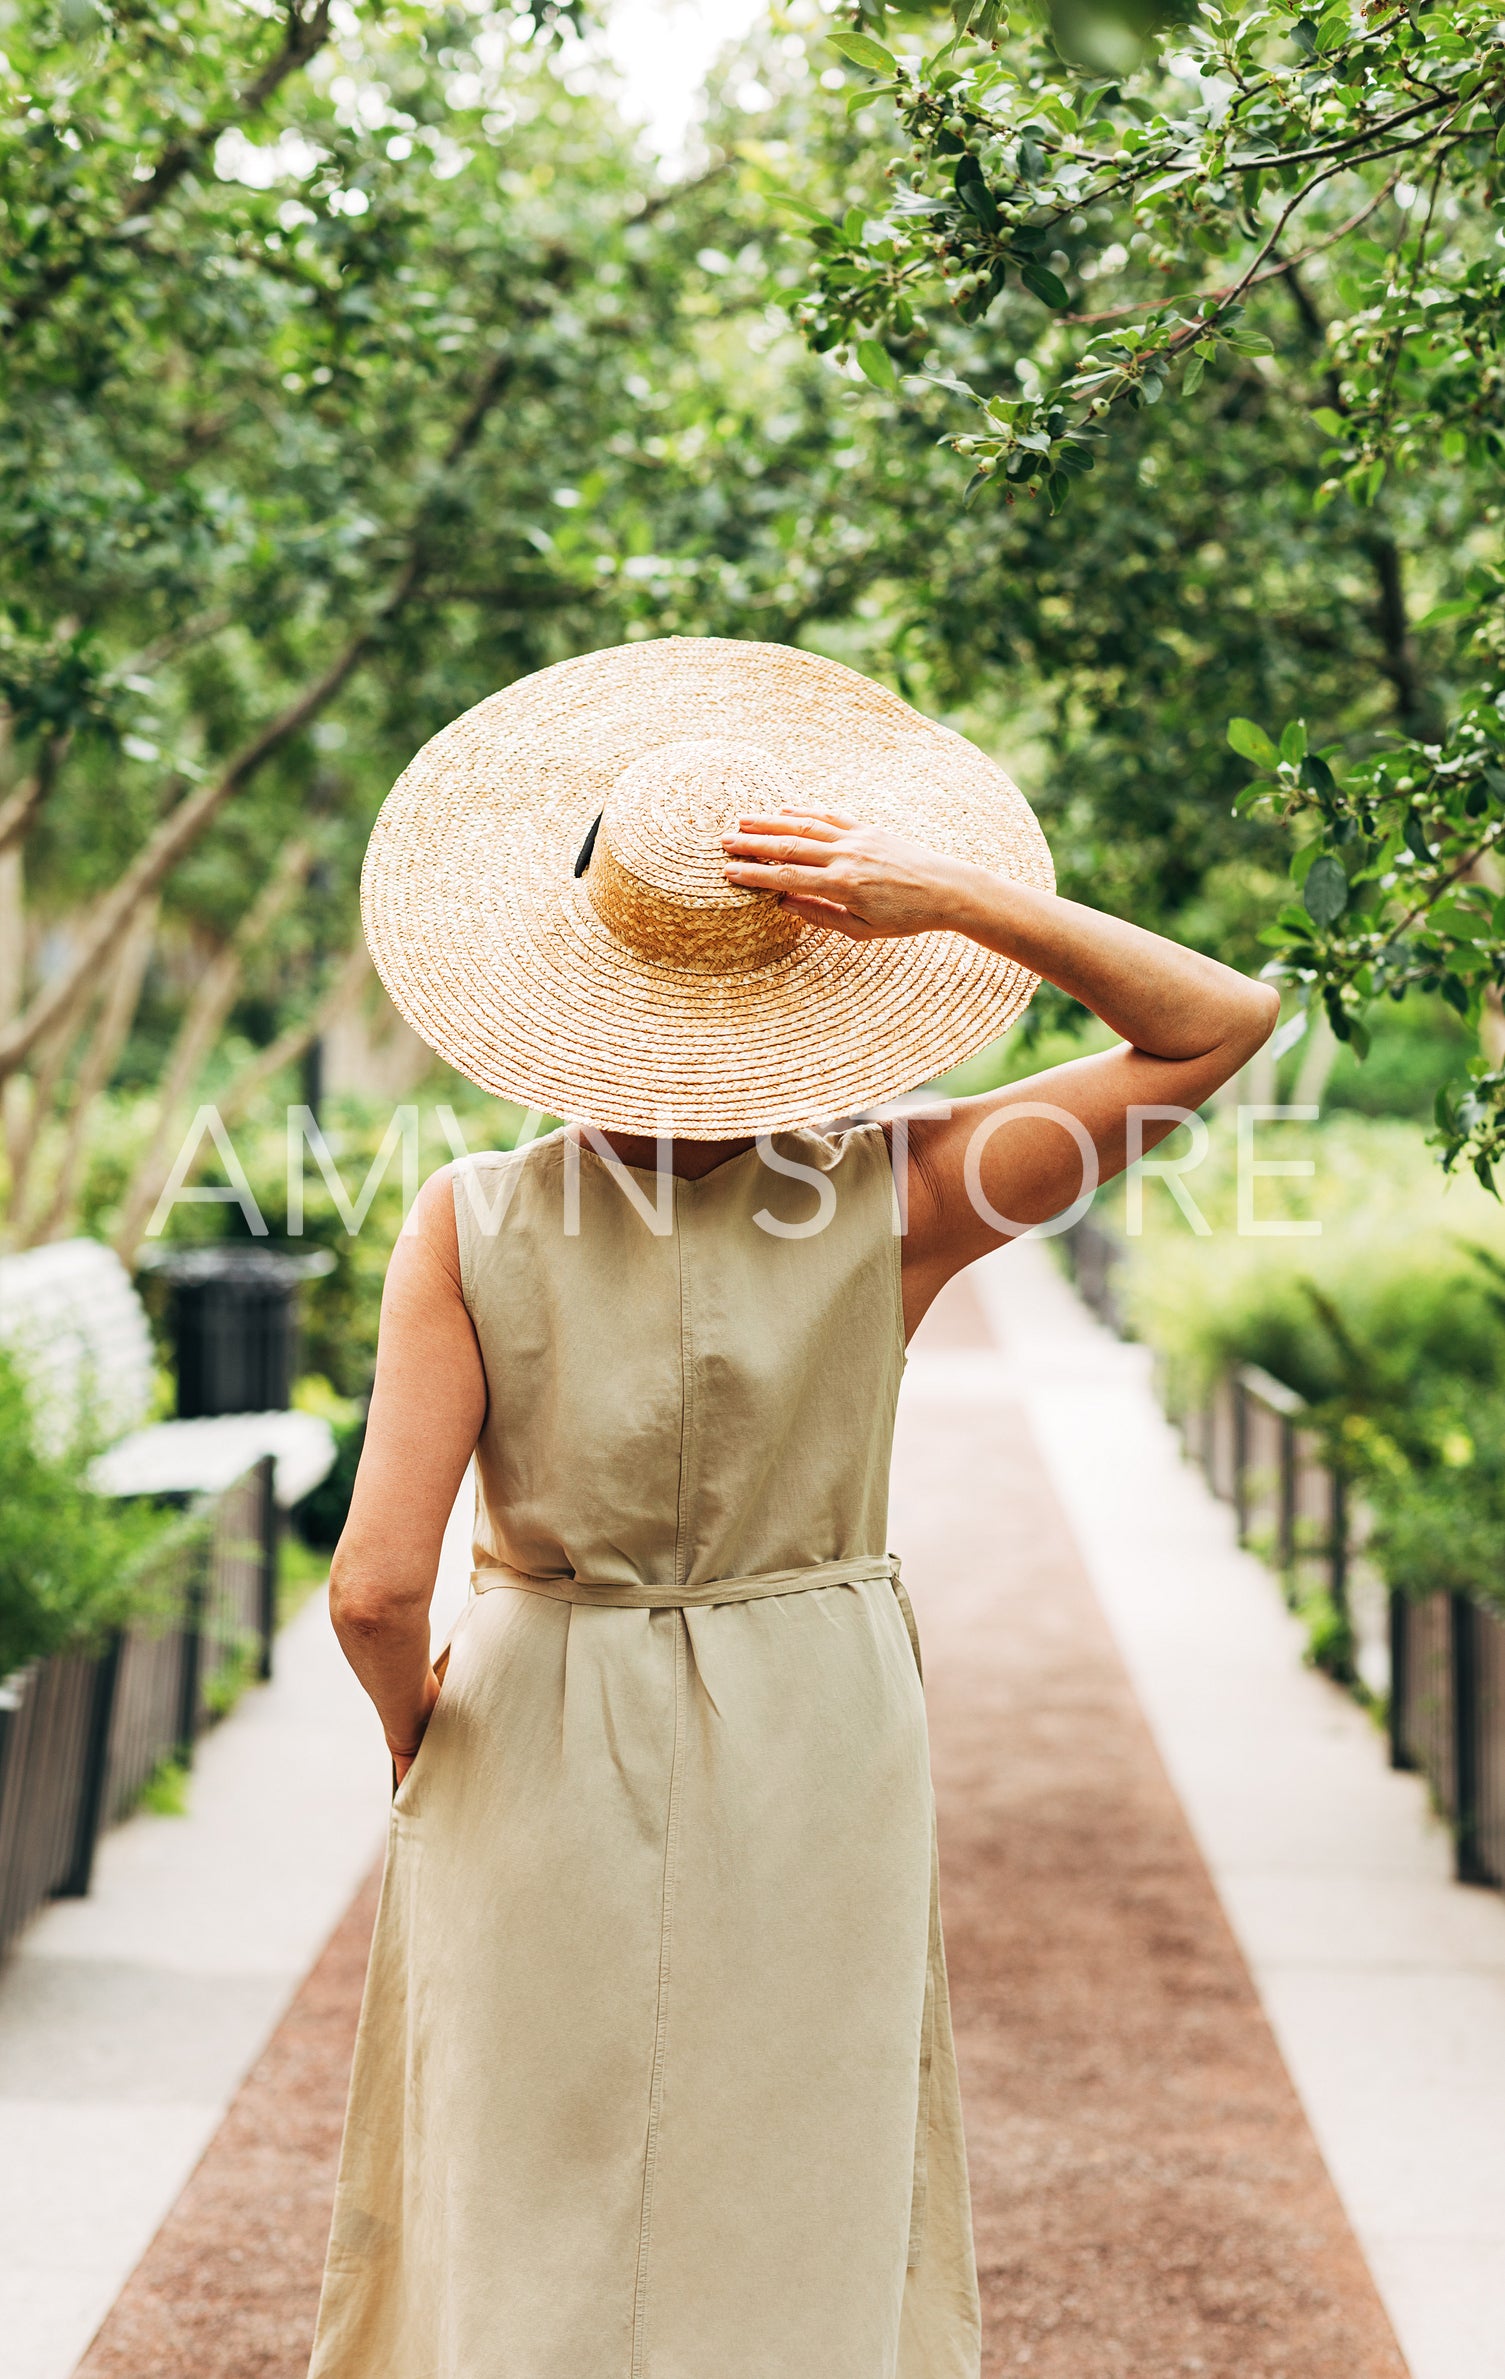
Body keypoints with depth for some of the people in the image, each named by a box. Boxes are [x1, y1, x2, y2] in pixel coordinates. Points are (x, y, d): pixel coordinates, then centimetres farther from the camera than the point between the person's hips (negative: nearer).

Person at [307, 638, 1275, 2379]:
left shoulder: (471, 1228, -18)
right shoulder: (891, 1211, -16)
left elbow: (376, 1587, -21)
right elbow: (1223, 1023, -10)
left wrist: (408, 1717, 1)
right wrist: (954, 899, -20)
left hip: (539, 1771, 0)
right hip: (813, 1770, 1)